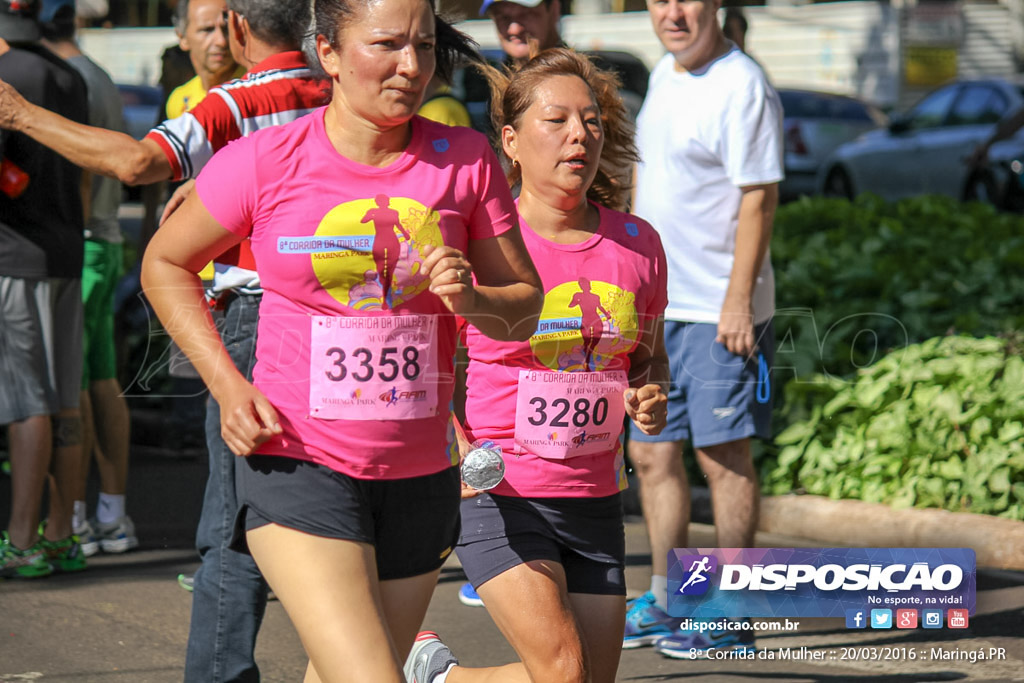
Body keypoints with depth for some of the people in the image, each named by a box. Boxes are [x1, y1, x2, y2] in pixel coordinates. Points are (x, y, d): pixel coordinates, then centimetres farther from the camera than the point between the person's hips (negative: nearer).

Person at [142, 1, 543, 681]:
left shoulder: (465, 160, 0)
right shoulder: (264, 161, -7)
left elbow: (525, 304, 8)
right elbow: (165, 264, 8)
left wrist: (471, 298, -15)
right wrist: (228, 385, -4)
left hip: (420, 473, 4)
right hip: (300, 469, -4)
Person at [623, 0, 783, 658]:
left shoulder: (742, 86, -14)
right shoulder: (664, 75, 13)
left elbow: (759, 199, -16)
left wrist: (739, 301, -20)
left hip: (719, 312, -8)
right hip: (656, 307, 8)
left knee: (724, 457, -2)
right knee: (652, 454, 11)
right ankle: (665, 604, 22)